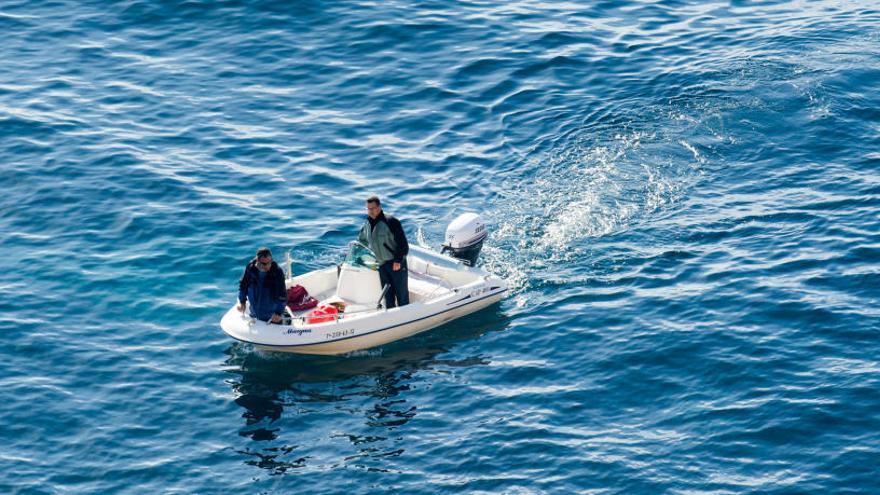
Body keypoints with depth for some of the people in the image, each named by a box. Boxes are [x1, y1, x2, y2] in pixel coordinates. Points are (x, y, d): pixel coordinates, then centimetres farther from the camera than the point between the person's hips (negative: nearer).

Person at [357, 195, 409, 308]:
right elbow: (361, 241, 26)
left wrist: (398, 260, -19)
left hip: (396, 264, -7)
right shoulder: (367, 225, 8)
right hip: (382, 265, 7)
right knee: (388, 295, 10)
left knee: (401, 293, -2)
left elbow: (402, 242, -16)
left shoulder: (390, 221, -14)